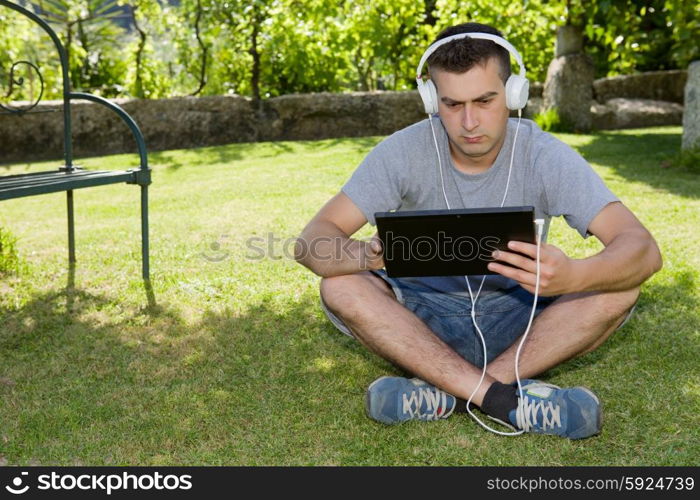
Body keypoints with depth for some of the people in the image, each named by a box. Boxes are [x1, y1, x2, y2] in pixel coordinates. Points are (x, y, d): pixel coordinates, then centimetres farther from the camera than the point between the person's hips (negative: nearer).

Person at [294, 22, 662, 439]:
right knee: (340, 287, -28)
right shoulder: (404, 151, -14)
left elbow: (644, 249, -23)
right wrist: (369, 255, -44)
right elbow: (312, 241, -19)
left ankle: (447, 394, -26)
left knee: (619, 288, -25)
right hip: (425, 317, 0)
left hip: (517, 319, 0)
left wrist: (572, 276, -47)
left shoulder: (544, 155, -15)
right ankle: (505, 398, -30)